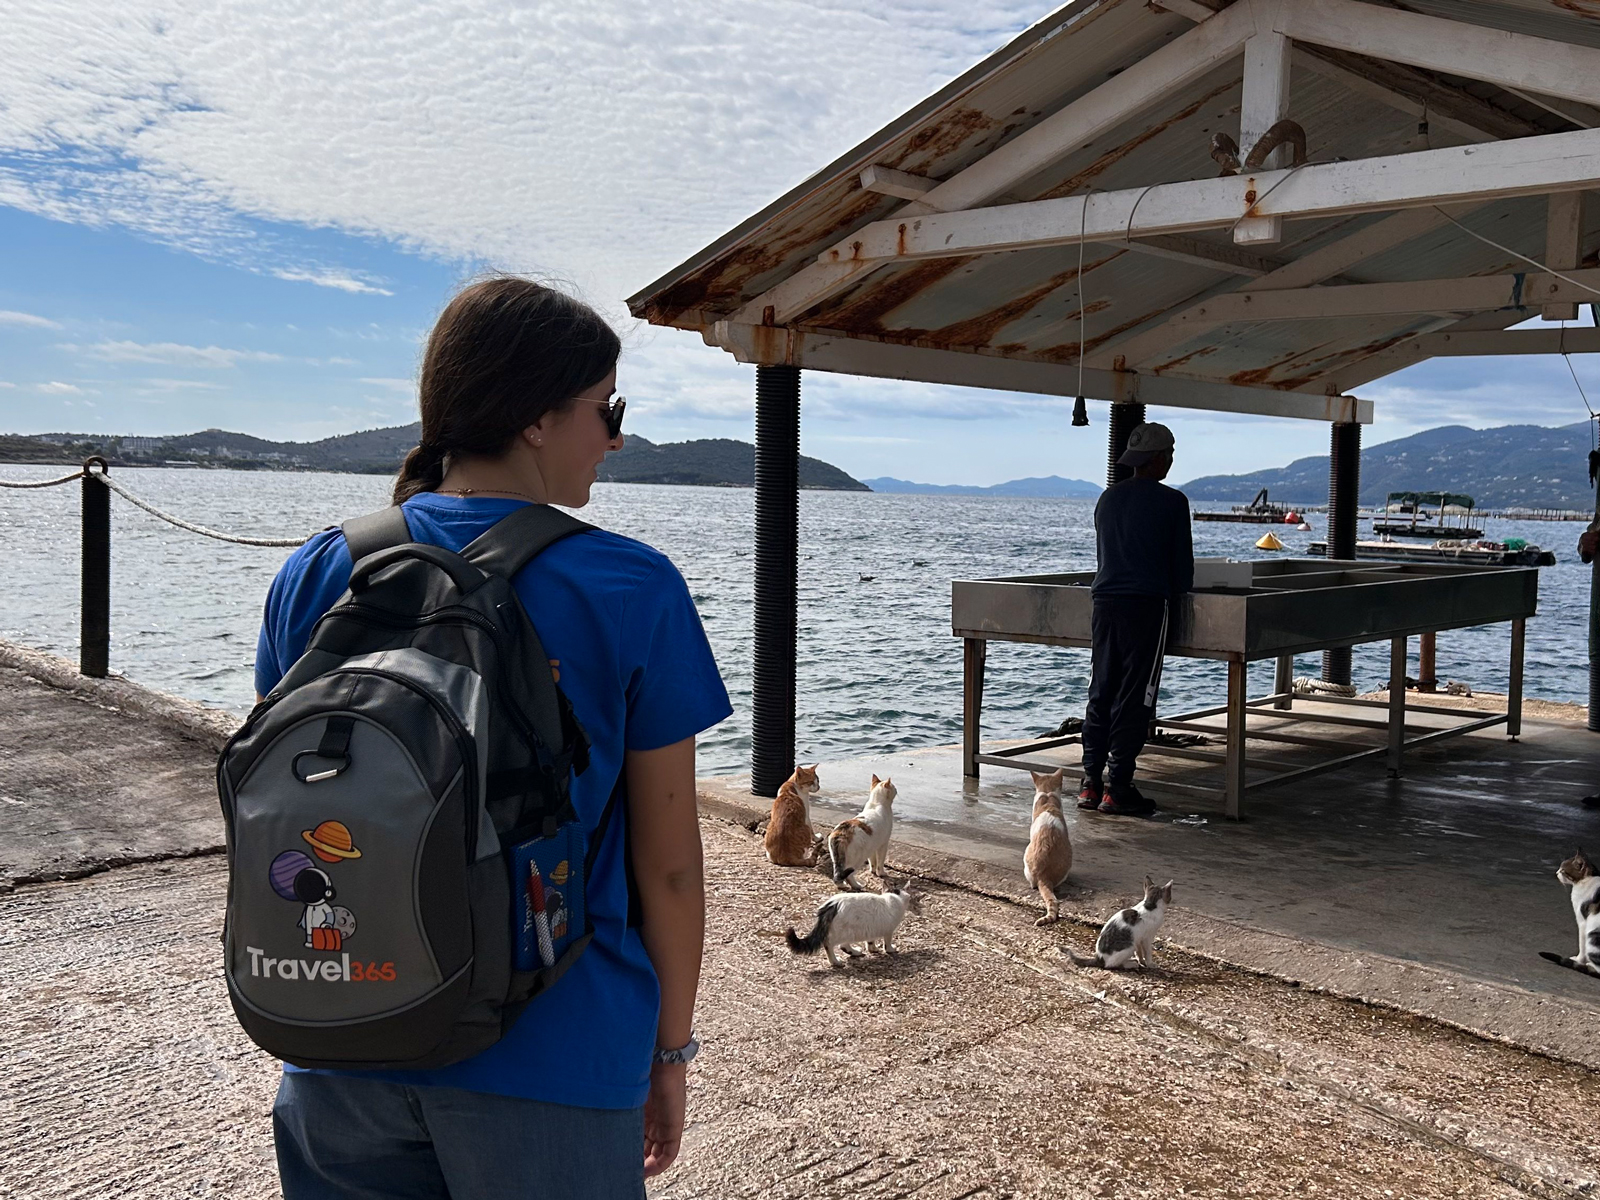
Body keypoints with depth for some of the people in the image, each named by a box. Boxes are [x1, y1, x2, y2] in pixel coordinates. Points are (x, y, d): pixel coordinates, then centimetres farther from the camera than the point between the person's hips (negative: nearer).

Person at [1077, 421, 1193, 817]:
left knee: (1101, 693, 10)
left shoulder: (1108, 498, 12)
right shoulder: (1171, 502, -4)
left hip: (1104, 602, 5)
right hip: (1146, 605, -5)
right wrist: (1176, 600, 16)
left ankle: (1090, 783, 10)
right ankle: (1117, 788, 0)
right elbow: (1182, 562, 1)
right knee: (1134, 699, -1)